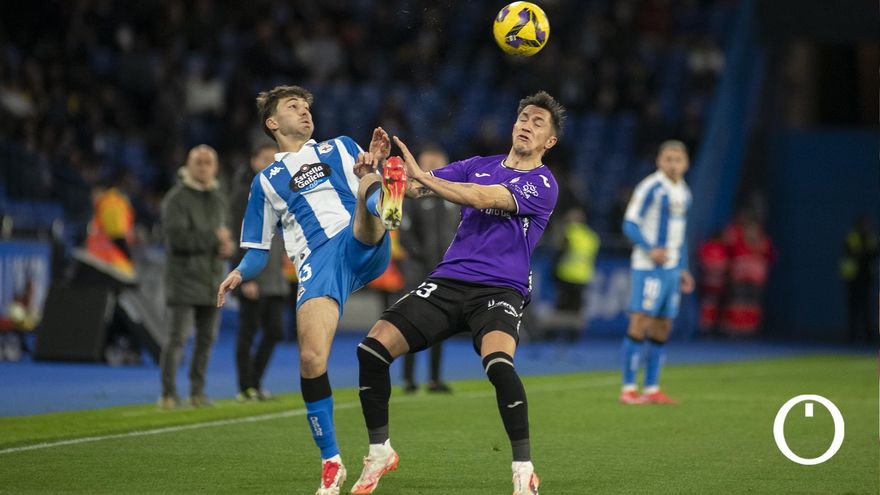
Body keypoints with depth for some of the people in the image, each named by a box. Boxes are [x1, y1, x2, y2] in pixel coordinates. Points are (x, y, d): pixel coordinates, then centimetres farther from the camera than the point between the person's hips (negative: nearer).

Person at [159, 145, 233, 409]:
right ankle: (169, 393, -9)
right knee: (177, 336, -11)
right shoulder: (176, 198, -8)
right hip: (184, 276, -6)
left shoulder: (219, 199, 14)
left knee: (207, 337, 7)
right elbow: (177, 238, -20)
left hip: (212, 278, 6)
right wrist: (214, 238, -14)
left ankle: (197, 391, 15)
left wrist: (228, 246, -2)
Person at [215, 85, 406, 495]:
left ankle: (387, 203, -74)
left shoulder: (341, 148, 26)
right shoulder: (266, 181, 24)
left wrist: (376, 168, -11)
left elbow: (370, 180, 13)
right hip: (316, 262, 0)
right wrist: (240, 274, 0)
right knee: (311, 358, -19)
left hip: (364, 246, 0)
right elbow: (259, 249, 23)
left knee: (368, 186, -33)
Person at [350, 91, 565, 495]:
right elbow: (423, 184, 2)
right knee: (373, 348, -9)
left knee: (498, 362, -34)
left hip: (500, 291, -5)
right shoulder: (478, 166, 15)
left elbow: (484, 198, -18)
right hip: (448, 281, 5)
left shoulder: (542, 185, -3)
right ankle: (379, 452, 9)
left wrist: (422, 177, -25)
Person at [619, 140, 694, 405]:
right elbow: (630, 224, -12)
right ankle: (628, 388, -7)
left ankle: (652, 389, 13)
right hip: (648, 267, -8)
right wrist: (650, 249, -24)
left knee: (662, 329, 8)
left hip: (671, 268, 8)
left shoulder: (683, 193, 15)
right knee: (640, 323, -11)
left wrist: (683, 269, 21)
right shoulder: (650, 187, -9)